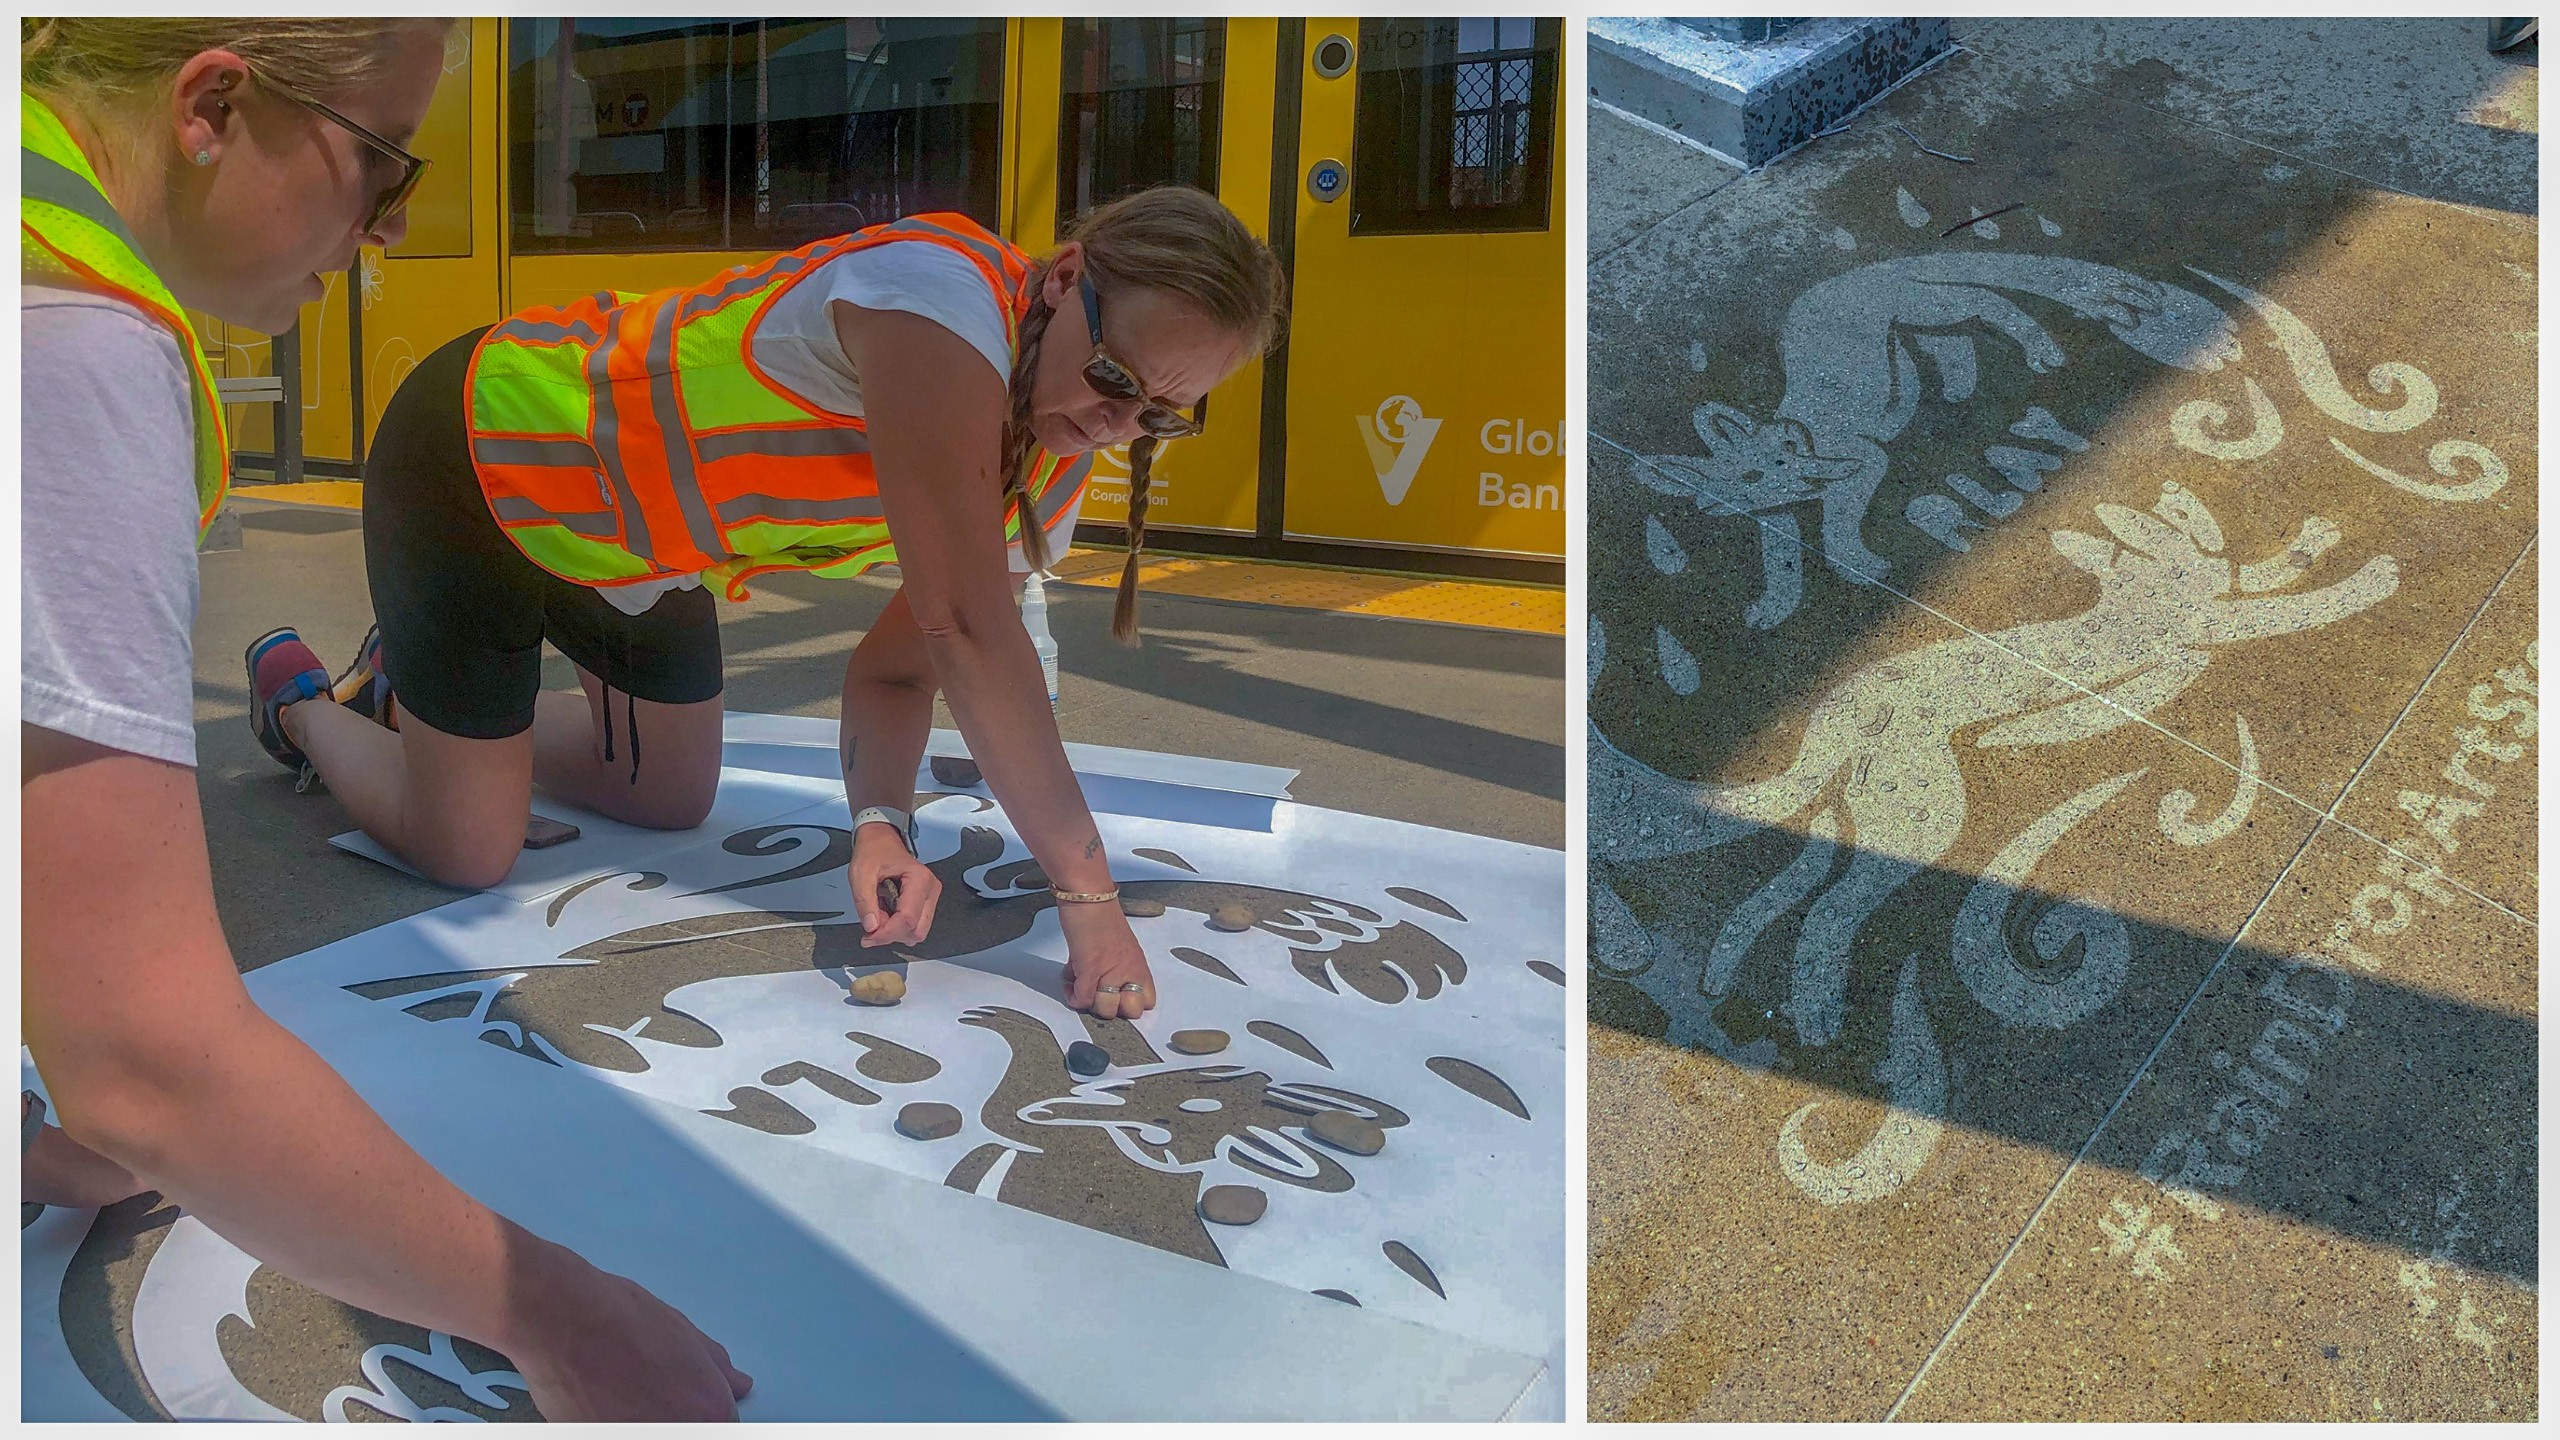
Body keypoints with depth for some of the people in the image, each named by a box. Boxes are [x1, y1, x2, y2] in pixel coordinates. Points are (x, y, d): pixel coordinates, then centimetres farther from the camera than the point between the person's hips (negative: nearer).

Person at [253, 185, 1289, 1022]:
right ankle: (300, 700, 28)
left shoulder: (1050, 483, -10)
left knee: (674, 799, 18)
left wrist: (880, 822, -26)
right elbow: (964, 630, -40)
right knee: (469, 856, -4)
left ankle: (413, 684, 40)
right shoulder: (942, 291, -37)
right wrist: (1086, 890, -36)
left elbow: (894, 669, -6)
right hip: (482, 460, -8)